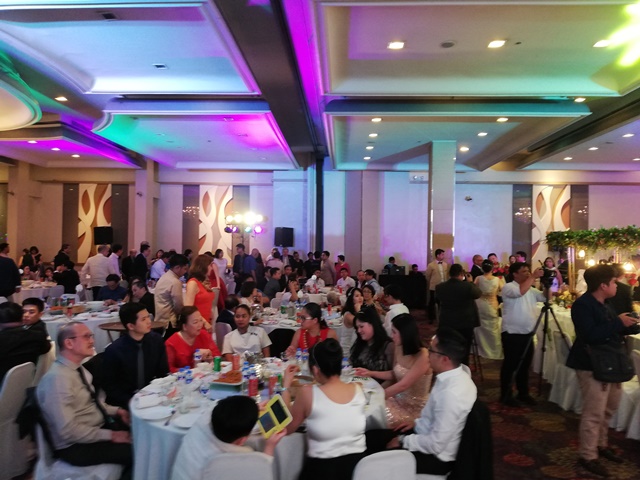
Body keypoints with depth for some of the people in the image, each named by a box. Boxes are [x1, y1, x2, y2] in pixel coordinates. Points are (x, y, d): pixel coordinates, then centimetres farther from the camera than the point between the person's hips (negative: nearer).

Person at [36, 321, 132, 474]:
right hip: (75, 446, -9)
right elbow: (68, 431, -26)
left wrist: (116, 411, 0)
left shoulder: (78, 369, 3)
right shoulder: (57, 378, -24)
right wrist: (110, 435, -20)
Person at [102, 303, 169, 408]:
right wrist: (130, 402, -17)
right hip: (125, 402, -3)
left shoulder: (156, 340, -4)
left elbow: (163, 373, 5)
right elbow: (109, 386, -5)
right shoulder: (113, 350, -14)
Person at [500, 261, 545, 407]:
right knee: (510, 366, 2)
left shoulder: (531, 289, 12)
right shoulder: (508, 287, -12)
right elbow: (520, 291, -32)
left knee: (525, 365, 16)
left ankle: (523, 393, 29)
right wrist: (533, 277, -25)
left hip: (527, 334, 7)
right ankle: (506, 395, 13)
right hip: (512, 334, -7)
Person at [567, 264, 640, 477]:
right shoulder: (583, 305, -19)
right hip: (592, 365, -10)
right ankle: (588, 456, 7)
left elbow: (612, 331, 15)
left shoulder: (603, 304, 11)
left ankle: (600, 445, 37)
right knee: (594, 412, -5)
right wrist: (618, 323, -23)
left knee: (609, 408, 21)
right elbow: (591, 335, -29)